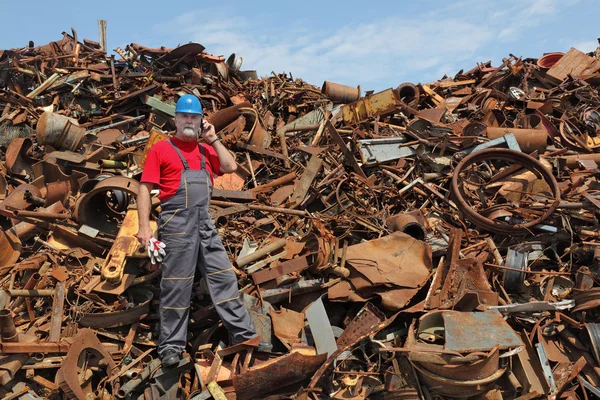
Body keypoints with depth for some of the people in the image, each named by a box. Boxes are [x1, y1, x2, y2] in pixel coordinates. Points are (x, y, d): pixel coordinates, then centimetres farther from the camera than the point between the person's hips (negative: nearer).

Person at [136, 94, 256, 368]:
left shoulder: (206, 151, 18)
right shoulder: (161, 149, 3)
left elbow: (231, 167, 7)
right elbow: (145, 189, -2)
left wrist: (213, 139, 7)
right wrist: (144, 227, -11)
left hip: (205, 223, 5)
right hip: (177, 223, -5)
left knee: (223, 277, 7)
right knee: (176, 285, 0)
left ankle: (243, 334, 15)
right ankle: (171, 346, 11)